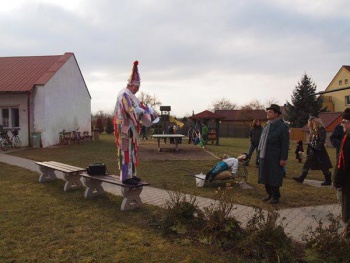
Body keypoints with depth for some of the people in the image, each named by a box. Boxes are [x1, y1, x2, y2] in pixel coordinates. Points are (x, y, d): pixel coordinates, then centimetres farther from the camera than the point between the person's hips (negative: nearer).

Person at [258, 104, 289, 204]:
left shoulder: (282, 126, -10)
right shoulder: (267, 125, 12)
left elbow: (285, 144, -13)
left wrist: (283, 158, -16)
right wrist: (260, 151, 13)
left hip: (274, 158, -7)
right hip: (264, 156, 8)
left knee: (274, 177, 1)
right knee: (266, 176, 13)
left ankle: (275, 197, 14)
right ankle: (270, 194, 27)